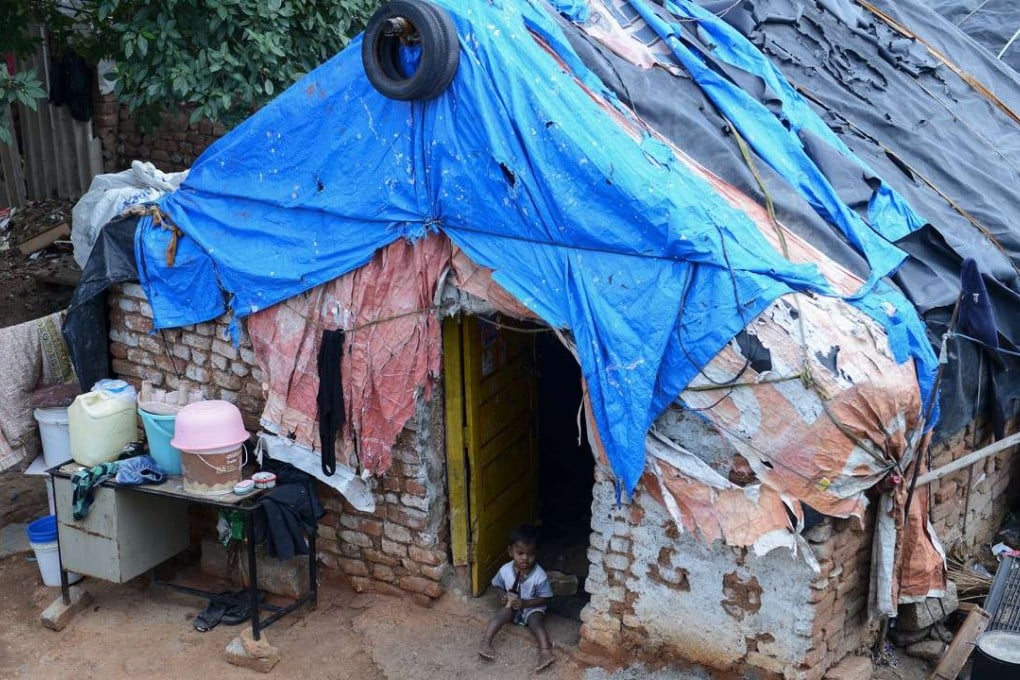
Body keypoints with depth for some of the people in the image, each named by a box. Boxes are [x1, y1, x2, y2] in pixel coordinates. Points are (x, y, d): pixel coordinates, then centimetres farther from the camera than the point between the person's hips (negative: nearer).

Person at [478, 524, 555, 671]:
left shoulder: (540, 576, -23)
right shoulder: (505, 570, -14)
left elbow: (544, 599, -15)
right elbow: (499, 586, 5)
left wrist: (525, 603, -26)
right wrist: (502, 596, -17)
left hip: (533, 608, -2)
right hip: (512, 606, 2)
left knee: (536, 621, -29)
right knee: (503, 613, -27)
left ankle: (546, 651, -47)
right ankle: (485, 642, -33)